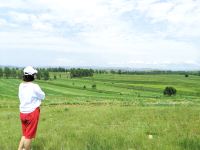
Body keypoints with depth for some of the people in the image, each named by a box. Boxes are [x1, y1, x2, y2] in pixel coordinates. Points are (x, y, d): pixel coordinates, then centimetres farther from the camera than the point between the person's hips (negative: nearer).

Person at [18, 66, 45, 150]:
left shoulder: (21, 86, 0)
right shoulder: (34, 87, -19)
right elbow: (42, 96, -5)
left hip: (23, 112, 6)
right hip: (32, 112, -6)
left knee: (24, 134, 20)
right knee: (29, 135, 8)